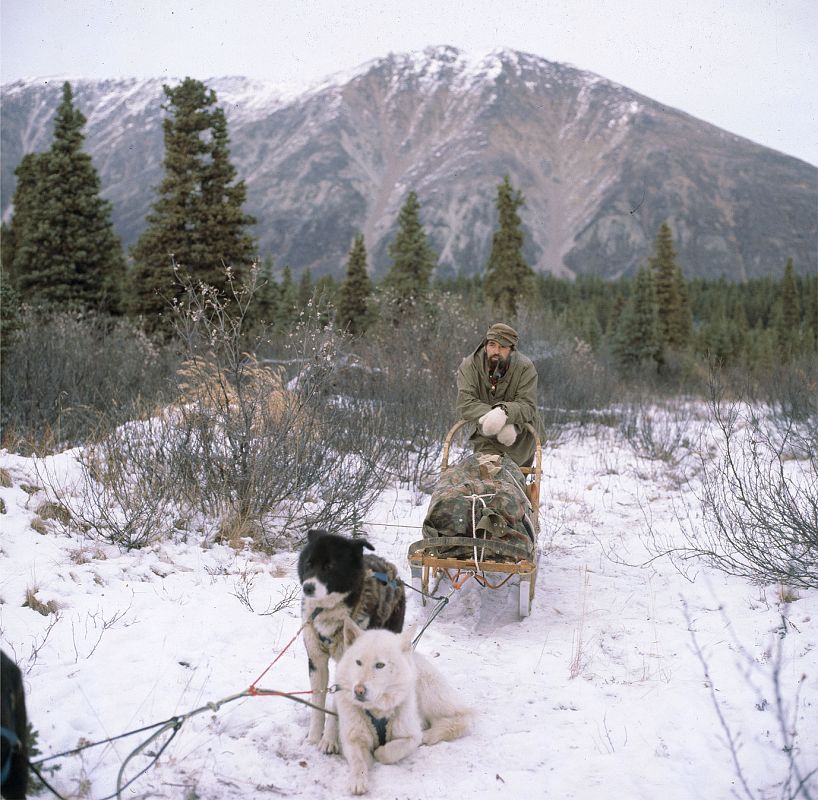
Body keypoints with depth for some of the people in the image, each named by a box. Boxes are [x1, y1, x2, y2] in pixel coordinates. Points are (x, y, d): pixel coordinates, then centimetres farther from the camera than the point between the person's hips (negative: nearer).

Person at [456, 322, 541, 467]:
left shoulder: (525, 367, -13)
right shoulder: (469, 366, -11)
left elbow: (527, 406, -23)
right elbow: (465, 403, -22)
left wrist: (504, 411, -45)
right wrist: (490, 416, -40)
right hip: (485, 437, -1)